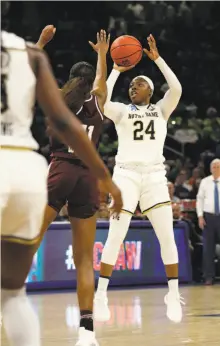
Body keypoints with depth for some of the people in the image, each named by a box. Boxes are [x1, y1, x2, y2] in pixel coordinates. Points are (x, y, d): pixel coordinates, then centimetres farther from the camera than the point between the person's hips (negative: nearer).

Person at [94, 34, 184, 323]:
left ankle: (174, 296, 4)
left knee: (167, 236, -6)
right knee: (115, 237, -8)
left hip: (155, 176, 1)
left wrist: (157, 58, -4)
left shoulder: (161, 110, 13)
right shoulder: (122, 111, 10)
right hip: (126, 174, -1)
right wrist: (116, 70, -4)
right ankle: (101, 296, -3)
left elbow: (176, 88, -6)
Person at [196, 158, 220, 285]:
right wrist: (200, 216, -1)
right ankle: (209, 277, 7)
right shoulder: (205, 182, 5)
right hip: (208, 216, 1)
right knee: (208, 247, 2)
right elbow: (200, 199, 7)